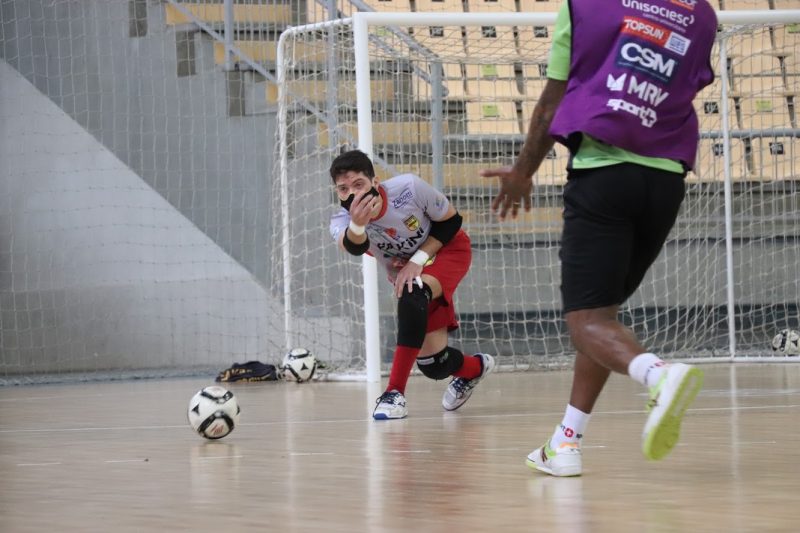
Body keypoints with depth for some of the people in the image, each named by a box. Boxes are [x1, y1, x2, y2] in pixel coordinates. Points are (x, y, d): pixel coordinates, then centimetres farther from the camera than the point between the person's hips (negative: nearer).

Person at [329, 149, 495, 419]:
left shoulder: (408, 187, -30)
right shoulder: (342, 221, -25)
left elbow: (451, 221, -14)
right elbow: (353, 247, -49)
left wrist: (418, 259, -25)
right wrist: (357, 226, -72)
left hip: (447, 250, -4)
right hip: (406, 271, 4)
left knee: (412, 292, -37)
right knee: (434, 365, 0)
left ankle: (395, 392, -34)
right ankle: (475, 367, 39)